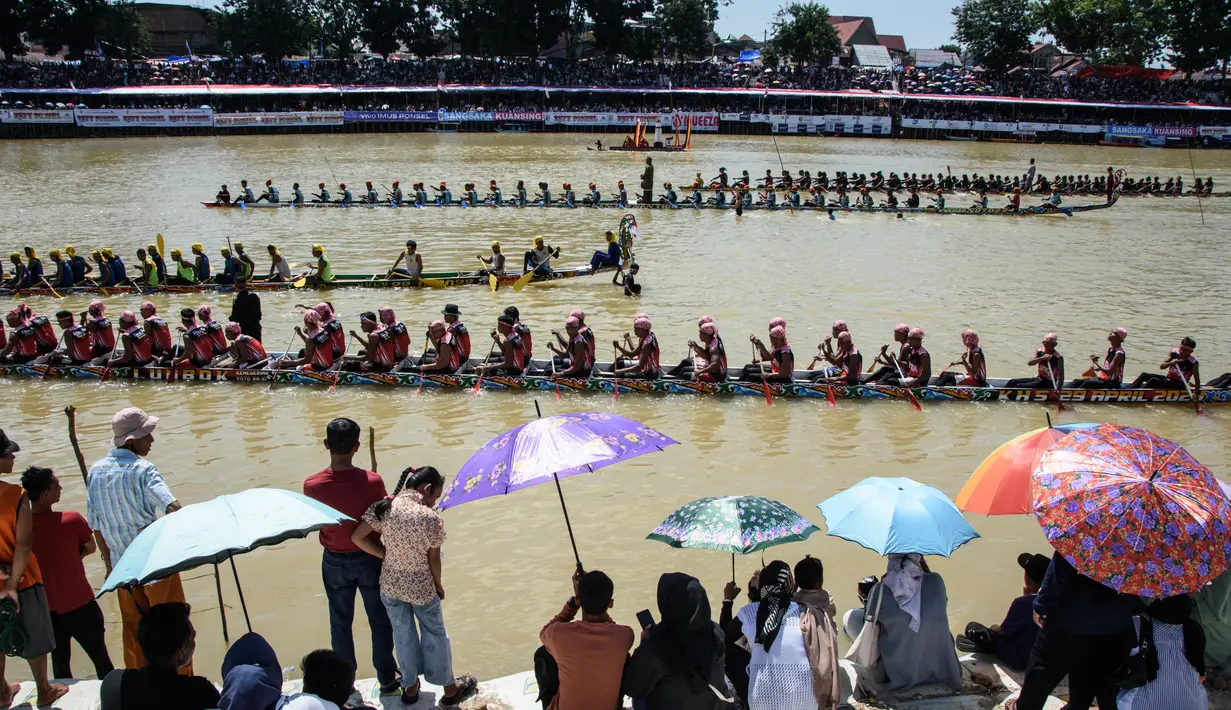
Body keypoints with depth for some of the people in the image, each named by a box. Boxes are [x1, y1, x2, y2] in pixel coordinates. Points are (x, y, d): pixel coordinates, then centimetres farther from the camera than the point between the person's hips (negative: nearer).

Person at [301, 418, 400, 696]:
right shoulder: (372, 482, -26)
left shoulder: (312, 485, -21)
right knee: (380, 620, 17)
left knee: (340, 622, 19)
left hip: (335, 561, 1)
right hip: (369, 559, -1)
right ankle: (387, 678, 31)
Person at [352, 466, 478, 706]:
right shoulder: (432, 518, -23)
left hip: (390, 585, 4)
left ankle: (410, 686, 38)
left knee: (403, 634, 22)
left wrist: (384, 554, 1)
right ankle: (449, 687, 33)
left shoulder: (383, 507, -13)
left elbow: (357, 537, -11)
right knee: (434, 635, 17)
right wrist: (439, 586, 5)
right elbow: (434, 559, -13)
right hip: (422, 588, -3)